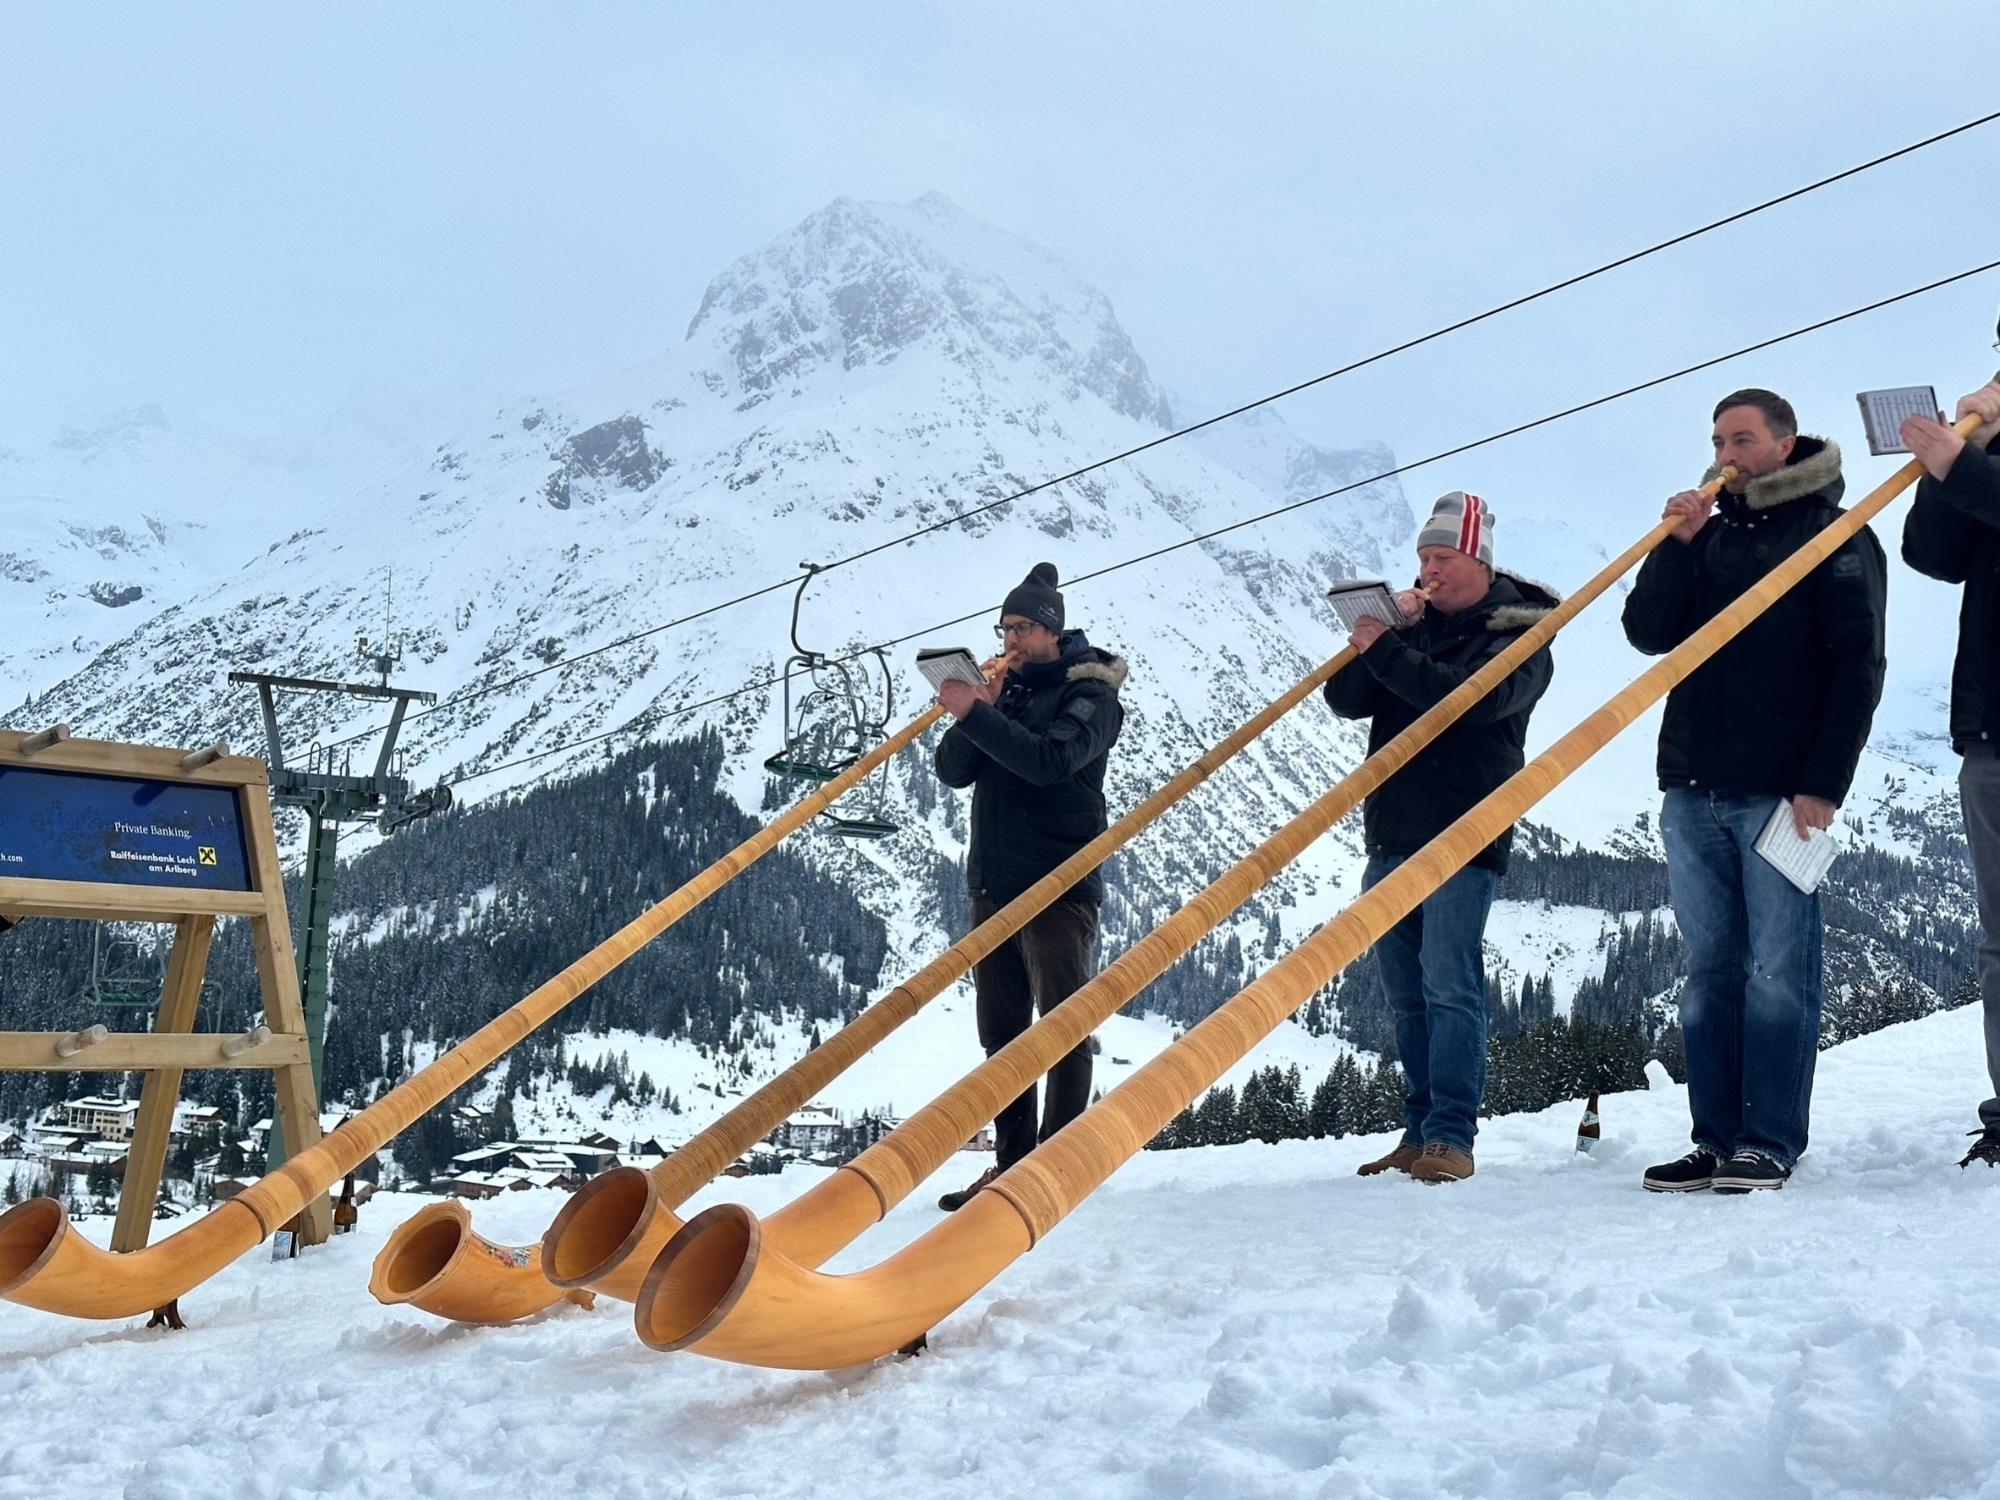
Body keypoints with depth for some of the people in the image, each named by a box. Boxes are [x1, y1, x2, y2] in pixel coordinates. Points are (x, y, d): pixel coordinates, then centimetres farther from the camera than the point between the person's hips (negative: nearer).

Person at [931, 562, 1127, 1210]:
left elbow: (1050, 758, -21)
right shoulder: (1003, 691, 18)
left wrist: (974, 715, -22)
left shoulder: (1090, 693, -2)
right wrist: (976, 715, -8)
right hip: (992, 883, 7)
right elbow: (952, 770, 8)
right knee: (1001, 1030, 8)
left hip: (1058, 884, -7)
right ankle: (1011, 1162, 14)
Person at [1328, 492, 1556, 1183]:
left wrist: (1386, 649, -21)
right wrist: (1382, 633, -8)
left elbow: (1473, 696, -20)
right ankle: (1420, 1132, 15)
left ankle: (1451, 1137, -8)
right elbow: (1346, 699, 6)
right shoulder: (1412, 622, 17)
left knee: (1449, 985, -12)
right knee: (1406, 995, 8)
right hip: (1391, 834, 6)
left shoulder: (1517, 630, 0)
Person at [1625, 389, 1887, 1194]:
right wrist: (1677, 544, -5)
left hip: (1779, 793, -5)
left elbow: (1857, 668, -5)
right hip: (1693, 791, 5)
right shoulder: (1709, 537, 20)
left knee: (1777, 971, -3)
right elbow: (1648, 633, 8)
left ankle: (1770, 1145, 0)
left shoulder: (1836, 537, 3)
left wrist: (1825, 784, -13)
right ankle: (1716, 1140, 9)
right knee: (1711, 970, 5)